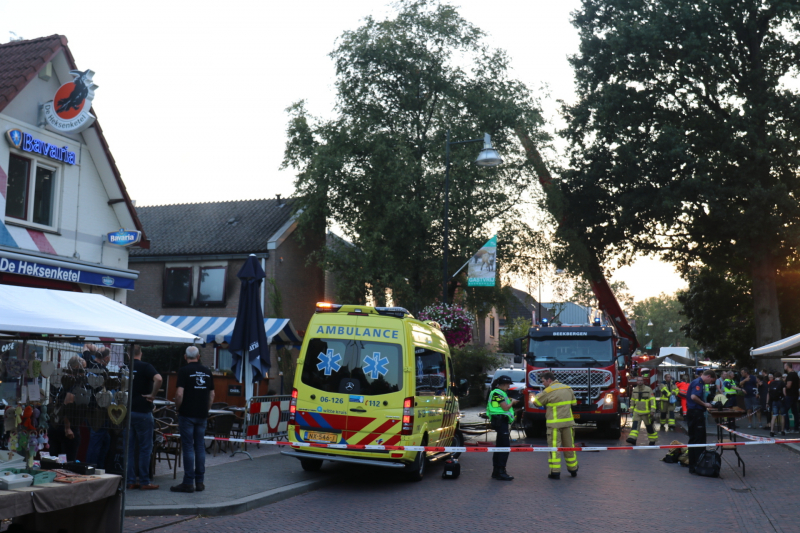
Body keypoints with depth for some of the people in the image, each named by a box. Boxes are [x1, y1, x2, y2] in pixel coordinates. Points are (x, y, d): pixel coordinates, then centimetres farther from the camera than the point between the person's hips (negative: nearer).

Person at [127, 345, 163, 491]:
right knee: (145, 448, 2)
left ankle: (130, 481, 12)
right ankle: (144, 481, 4)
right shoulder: (145, 367, -8)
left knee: (128, 447, 10)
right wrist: (152, 395, -15)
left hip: (126, 411, 5)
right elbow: (158, 379, -26)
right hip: (142, 412, -5)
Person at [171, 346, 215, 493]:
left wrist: (177, 408, 0)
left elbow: (179, 394, -15)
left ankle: (188, 483, 0)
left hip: (187, 414, -5)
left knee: (188, 448, -2)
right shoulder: (207, 372, 8)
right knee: (200, 447, 9)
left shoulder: (184, 371, -8)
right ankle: (200, 482, 11)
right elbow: (212, 395, 11)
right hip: (202, 415, 5)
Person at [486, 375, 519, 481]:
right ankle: (500, 472, -15)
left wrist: (510, 402, 9)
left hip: (502, 422, 11)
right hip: (501, 421, -11)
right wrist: (512, 402, -2)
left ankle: (496, 472, 19)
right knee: (505, 447, -13)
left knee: (499, 447, 14)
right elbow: (505, 408, -17)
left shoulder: (500, 393, 21)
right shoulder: (498, 393, -13)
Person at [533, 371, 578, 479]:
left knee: (554, 447, -2)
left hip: (555, 423, -6)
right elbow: (573, 402, 19)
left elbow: (536, 402, -1)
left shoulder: (548, 391, -10)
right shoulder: (568, 389, 9)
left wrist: (538, 395, 17)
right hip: (568, 422, 6)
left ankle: (555, 472, -4)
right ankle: (573, 469, 23)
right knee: (569, 446, 15)